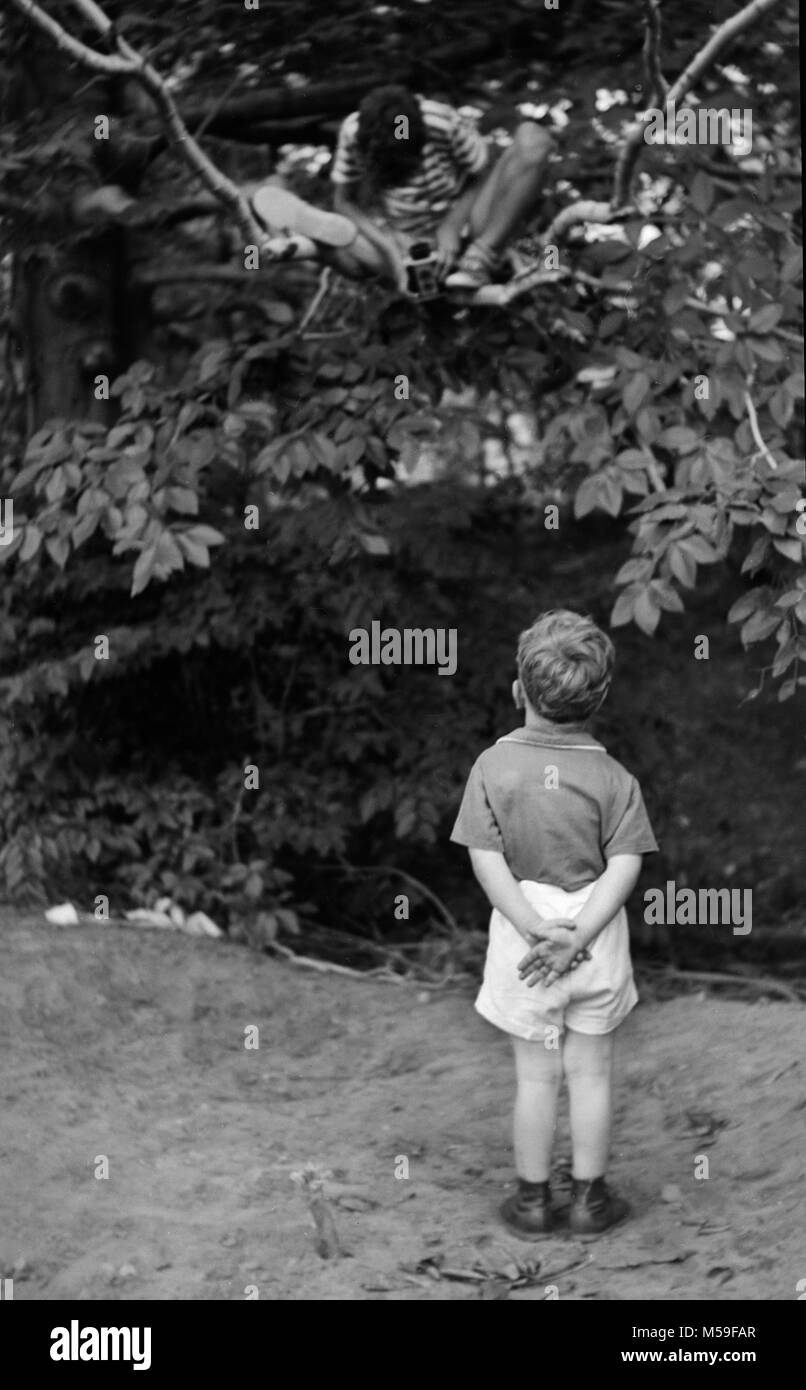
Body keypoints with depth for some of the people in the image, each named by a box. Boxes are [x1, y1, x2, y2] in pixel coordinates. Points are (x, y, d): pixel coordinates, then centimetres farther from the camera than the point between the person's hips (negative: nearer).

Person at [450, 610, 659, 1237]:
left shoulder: (493, 766, -10)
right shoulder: (614, 777, -9)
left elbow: (487, 859, -13)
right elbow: (625, 866, -14)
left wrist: (535, 929, -14)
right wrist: (576, 936, -17)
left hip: (524, 931, 0)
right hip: (597, 934, 0)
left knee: (536, 1074, 12)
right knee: (592, 1070, 12)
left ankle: (532, 1199, 22)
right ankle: (590, 1198, 21)